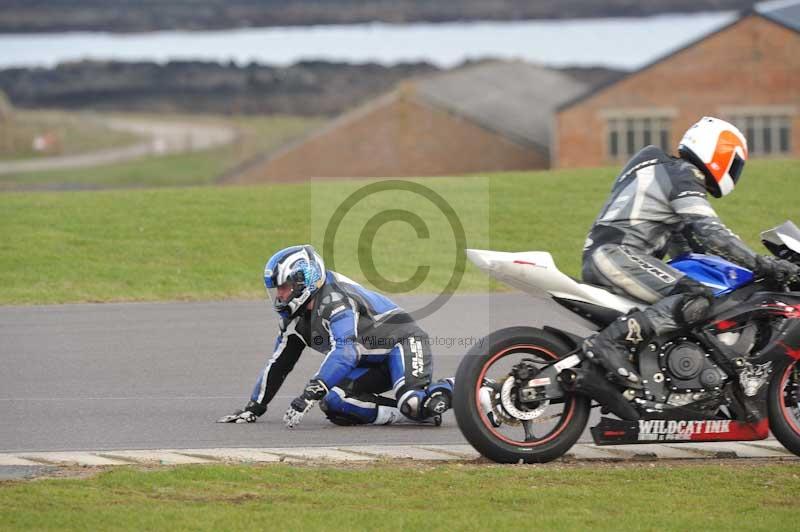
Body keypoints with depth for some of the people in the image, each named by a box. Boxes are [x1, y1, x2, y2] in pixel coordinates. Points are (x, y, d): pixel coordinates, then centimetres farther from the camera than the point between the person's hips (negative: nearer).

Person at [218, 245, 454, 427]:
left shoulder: (333, 299, -24)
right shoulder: (296, 317, 7)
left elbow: (345, 350, -37)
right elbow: (279, 362, 15)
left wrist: (309, 395, -45)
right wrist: (254, 408, 12)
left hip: (402, 341, -10)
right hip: (373, 365, 10)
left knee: (412, 402, -37)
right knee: (333, 404, -17)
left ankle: (446, 390, -2)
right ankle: (422, 411, -15)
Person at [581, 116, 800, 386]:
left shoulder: (667, 171, 28)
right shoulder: (682, 175, -4)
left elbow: (683, 245, 31)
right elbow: (711, 233, -17)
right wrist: (762, 264, -17)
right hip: (616, 254, -11)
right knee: (695, 300, -27)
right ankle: (609, 340, -34)